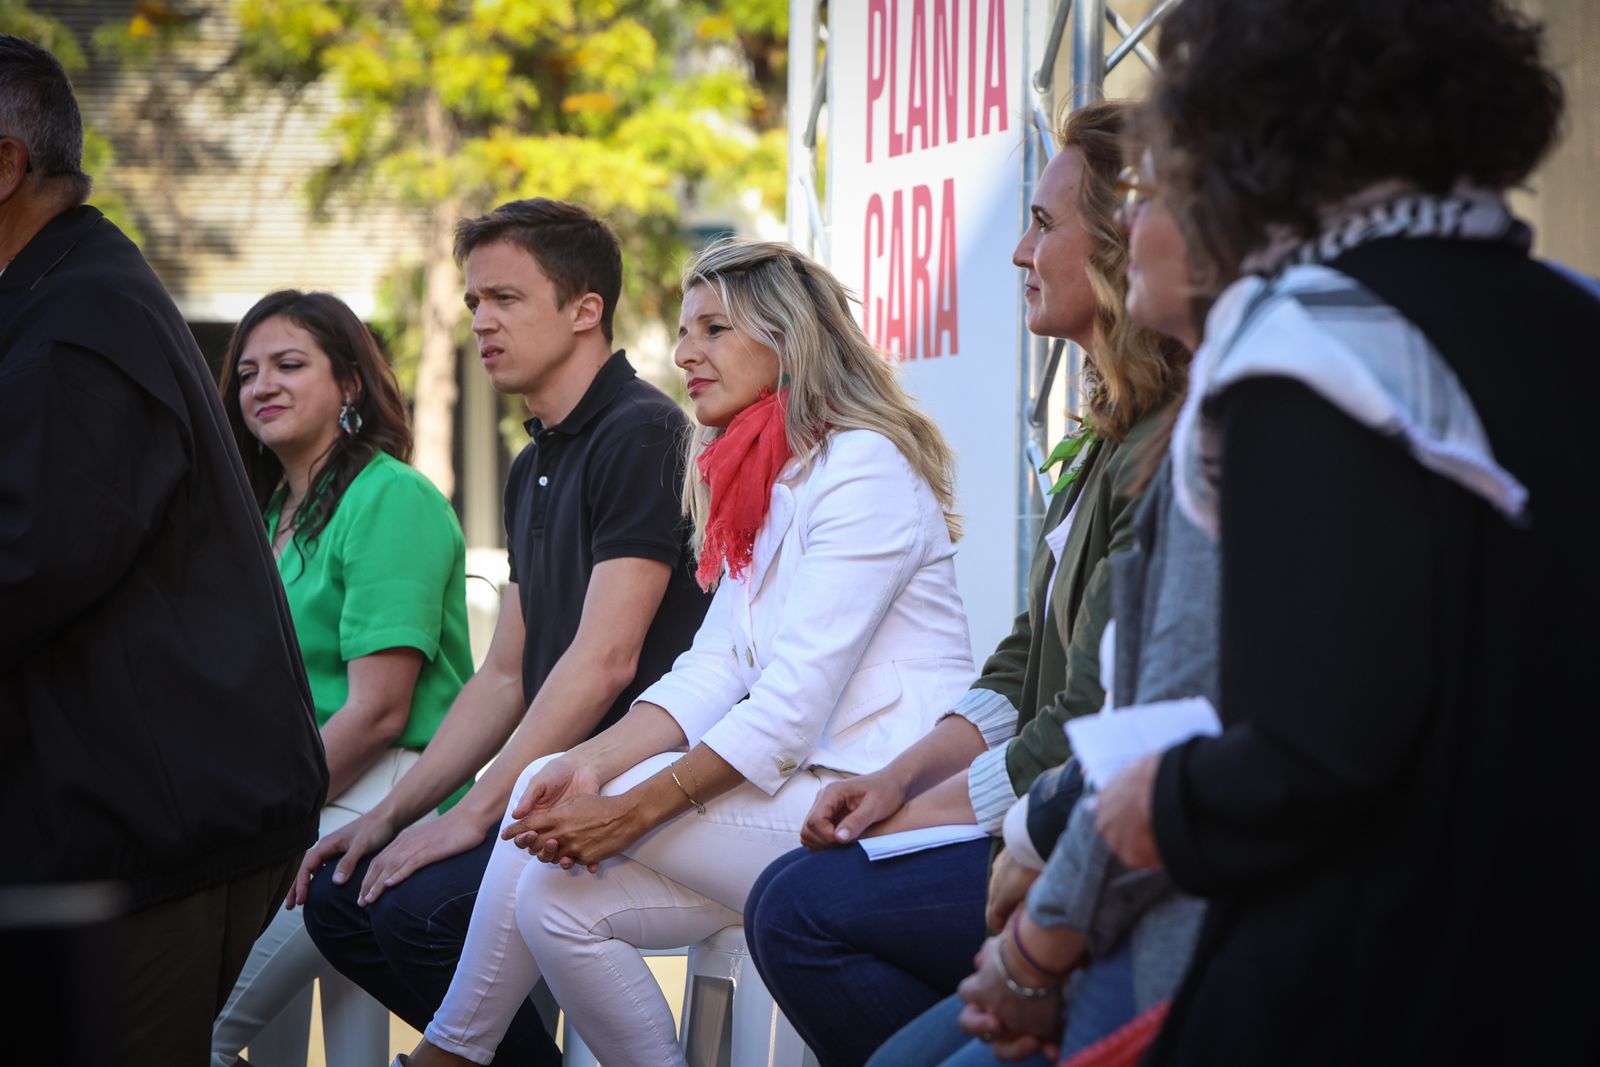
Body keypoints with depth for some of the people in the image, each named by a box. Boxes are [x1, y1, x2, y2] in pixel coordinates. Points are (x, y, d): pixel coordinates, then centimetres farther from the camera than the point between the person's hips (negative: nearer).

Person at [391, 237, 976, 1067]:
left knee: (540, 790, -16)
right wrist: (595, 762, -10)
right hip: (800, 783, 9)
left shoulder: (862, 467, -12)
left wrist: (635, 809, -22)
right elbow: (712, 671, 7)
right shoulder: (760, 484, 19)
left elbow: (797, 700, -20)